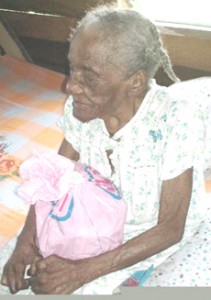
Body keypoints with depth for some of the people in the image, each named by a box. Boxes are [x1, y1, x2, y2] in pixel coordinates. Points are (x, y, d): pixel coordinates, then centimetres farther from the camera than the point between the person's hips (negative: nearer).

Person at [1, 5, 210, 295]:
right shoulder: (81, 106, -17)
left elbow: (171, 228, -25)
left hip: (153, 232, -4)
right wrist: (26, 241, -23)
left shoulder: (177, 120, -32)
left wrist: (82, 271, -31)